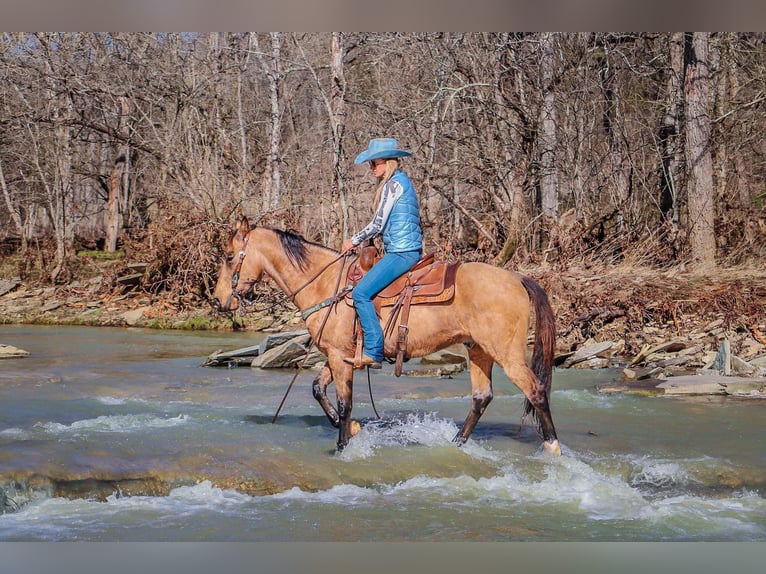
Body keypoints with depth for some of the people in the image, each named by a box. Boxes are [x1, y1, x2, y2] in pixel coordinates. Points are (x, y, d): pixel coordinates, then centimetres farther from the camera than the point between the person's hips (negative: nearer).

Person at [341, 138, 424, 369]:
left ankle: (373, 353, -21)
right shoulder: (400, 181, 19)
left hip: (401, 253, -11)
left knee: (361, 292, -18)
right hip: (407, 250, 11)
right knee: (364, 290, 19)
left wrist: (353, 241, 1)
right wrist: (359, 240, 15)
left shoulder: (393, 184, -12)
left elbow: (377, 225, -14)